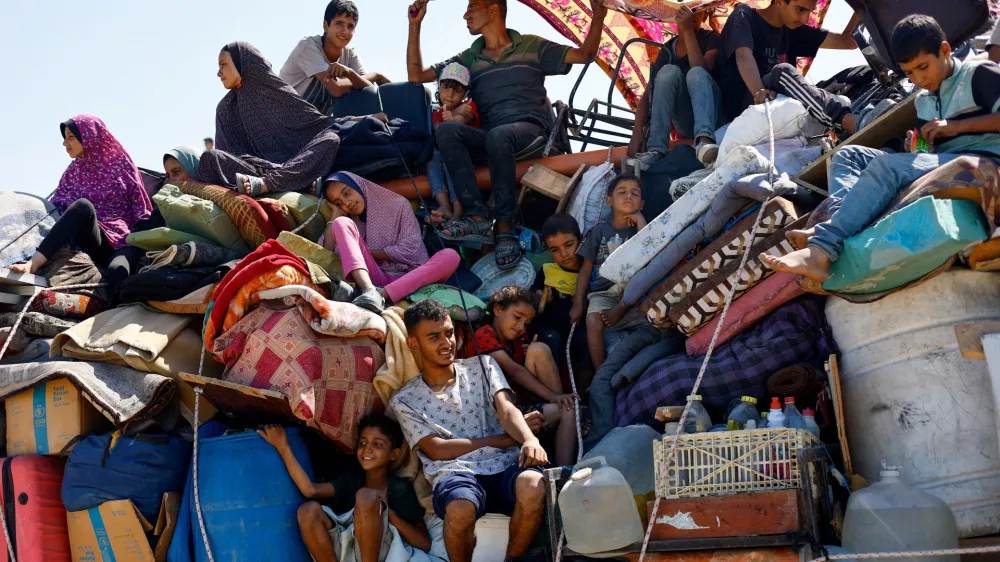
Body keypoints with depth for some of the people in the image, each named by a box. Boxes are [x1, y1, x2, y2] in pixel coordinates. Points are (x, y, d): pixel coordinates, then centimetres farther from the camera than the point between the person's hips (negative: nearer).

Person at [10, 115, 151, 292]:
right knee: (82, 206, -31)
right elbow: (56, 205, 13)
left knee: (117, 272, -39)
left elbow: (140, 206, 4)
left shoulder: (120, 163, 8)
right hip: (94, 244, 2)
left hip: (123, 240, -2)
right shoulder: (74, 171, 18)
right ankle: (33, 263, -48)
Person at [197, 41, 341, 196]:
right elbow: (229, 151, 5)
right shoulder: (226, 108, 16)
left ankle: (264, 184, -41)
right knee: (210, 156, -24)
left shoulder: (280, 93, 14)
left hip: (292, 168, 0)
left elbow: (318, 122, 13)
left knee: (331, 139, -24)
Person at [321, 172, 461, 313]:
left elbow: (410, 250, -1)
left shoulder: (397, 204, 12)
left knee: (451, 256, -28)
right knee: (341, 222, -14)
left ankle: (382, 294, -43)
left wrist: (368, 252, 1)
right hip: (372, 279, 1)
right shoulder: (350, 220, 20)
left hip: (409, 280, -1)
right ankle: (369, 291, -40)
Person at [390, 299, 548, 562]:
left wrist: (529, 439, -22)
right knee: (461, 508, -39)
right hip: (455, 473, -2)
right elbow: (437, 450, 1)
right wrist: (501, 439, -2)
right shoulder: (405, 400, 13)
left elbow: (506, 409, 1)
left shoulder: (482, 366, 19)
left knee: (532, 486, -35)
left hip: (504, 465, 2)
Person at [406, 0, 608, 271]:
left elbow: (584, 55, 12)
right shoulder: (468, 59, 21)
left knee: (498, 136, -40)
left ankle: (505, 226, -33)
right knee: (445, 131, -28)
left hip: (529, 128, -3)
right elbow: (416, 76, 19)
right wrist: (415, 26, 13)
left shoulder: (531, 46, 14)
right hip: (490, 136, 3)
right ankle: (477, 216, -37)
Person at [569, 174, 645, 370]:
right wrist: (577, 304, -1)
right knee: (593, 322, -30)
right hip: (602, 292, 0)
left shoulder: (639, 229, 10)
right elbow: (586, 268, 7)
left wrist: (641, 221, -7)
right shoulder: (599, 231, 8)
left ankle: (620, 311, -24)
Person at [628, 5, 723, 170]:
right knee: (669, 71, -23)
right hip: (686, 124, 3)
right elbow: (648, 93, -4)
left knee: (696, 73, -30)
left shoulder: (711, 38, -2)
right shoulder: (668, 50, 6)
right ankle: (656, 150, -35)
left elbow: (702, 71, -22)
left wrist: (688, 31, -22)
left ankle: (704, 141, -57)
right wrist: (637, 132, -19)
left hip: (714, 117, -3)